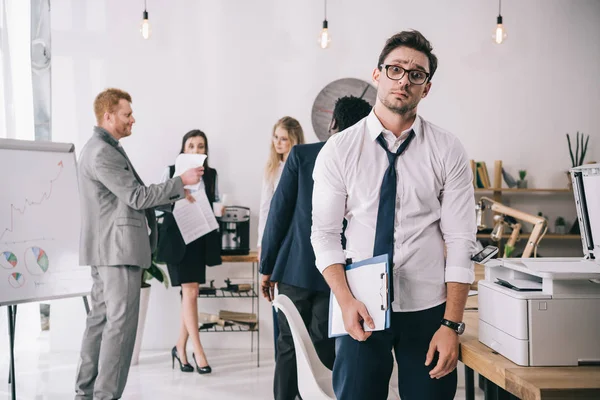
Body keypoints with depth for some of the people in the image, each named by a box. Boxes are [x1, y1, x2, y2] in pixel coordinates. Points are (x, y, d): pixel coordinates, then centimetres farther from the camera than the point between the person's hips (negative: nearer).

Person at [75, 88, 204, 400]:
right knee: (121, 323, -8)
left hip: (106, 249, 11)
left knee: (101, 318, 12)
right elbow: (137, 196, -17)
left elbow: (128, 195, 21)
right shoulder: (102, 153, -15)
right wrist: (181, 182, -12)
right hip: (117, 247, -11)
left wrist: (176, 194, 19)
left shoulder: (105, 149, 18)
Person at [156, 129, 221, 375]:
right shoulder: (172, 172, 0)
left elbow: (216, 203, 15)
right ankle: (198, 351, -1)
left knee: (189, 294, 8)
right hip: (177, 237, -4)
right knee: (190, 292, -7)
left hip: (201, 238, 4)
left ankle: (180, 348, 20)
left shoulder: (211, 175, 9)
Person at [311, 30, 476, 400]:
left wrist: (452, 324, -9)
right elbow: (325, 234, -1)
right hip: (362, 310, 0)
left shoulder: (448, 151, -2)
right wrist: (347, 301, -14)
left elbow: (460, 242, -4)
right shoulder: (339, 150, -1)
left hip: (428, 309, 0)